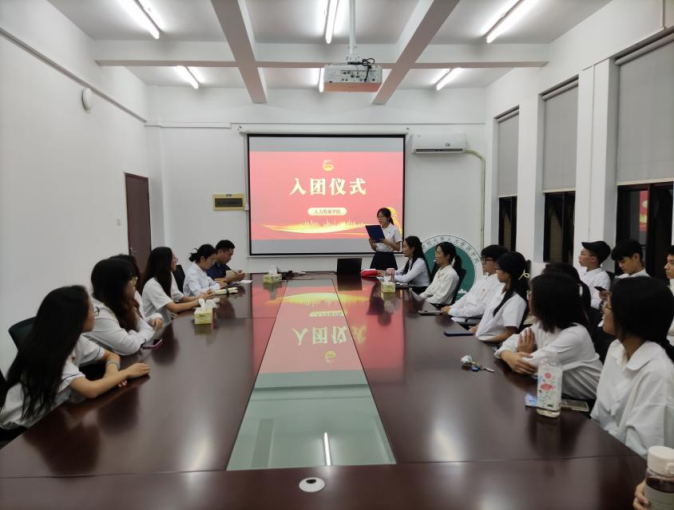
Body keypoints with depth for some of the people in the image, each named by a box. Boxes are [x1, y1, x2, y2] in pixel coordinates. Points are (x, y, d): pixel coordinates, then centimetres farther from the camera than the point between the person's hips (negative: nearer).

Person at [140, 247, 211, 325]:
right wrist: (199, 301, -16)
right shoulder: (152, 285, -21)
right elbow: (174, 308, -25)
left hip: (166, 324, 8)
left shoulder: (168, 278, 7)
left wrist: (202, 297, -8)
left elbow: (182, 299, 8)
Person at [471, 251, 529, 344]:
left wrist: (482, 341, -18)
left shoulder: (516, 300, -18)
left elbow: (509, 334, -18)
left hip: (491, 345, -8)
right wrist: (473, 329, 5)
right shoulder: (502, 290, 9)